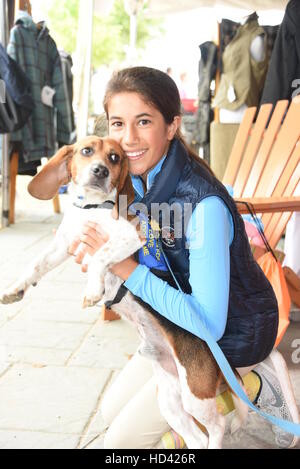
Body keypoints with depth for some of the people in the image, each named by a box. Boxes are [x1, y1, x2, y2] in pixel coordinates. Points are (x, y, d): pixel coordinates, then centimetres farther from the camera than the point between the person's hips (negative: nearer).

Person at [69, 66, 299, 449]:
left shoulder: (204, 204, -33)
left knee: (124, 437, -5)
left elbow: (209, 323, -33)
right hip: (181, 320, 8)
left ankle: (256, 387, 6)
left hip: (233, 333, -8)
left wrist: (124, 267, -33)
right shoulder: (134, 179, -8)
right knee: (112, 411, 16)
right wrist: (95, 254, -15)